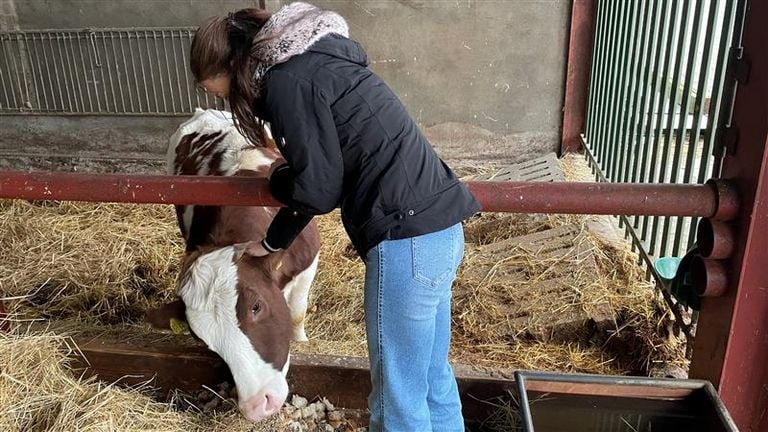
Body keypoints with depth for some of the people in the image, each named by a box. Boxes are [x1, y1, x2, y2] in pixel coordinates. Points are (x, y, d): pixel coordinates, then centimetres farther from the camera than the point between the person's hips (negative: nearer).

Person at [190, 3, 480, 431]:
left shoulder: (287, 80, -10)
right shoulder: (312, 61, 20)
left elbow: (319, 189, -12)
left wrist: (274, 179, 10)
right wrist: (272, 241, 30)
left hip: (408, 238, -10)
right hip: (437, 227, 10)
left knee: (399, 395, 6)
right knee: (432, 375, 23)